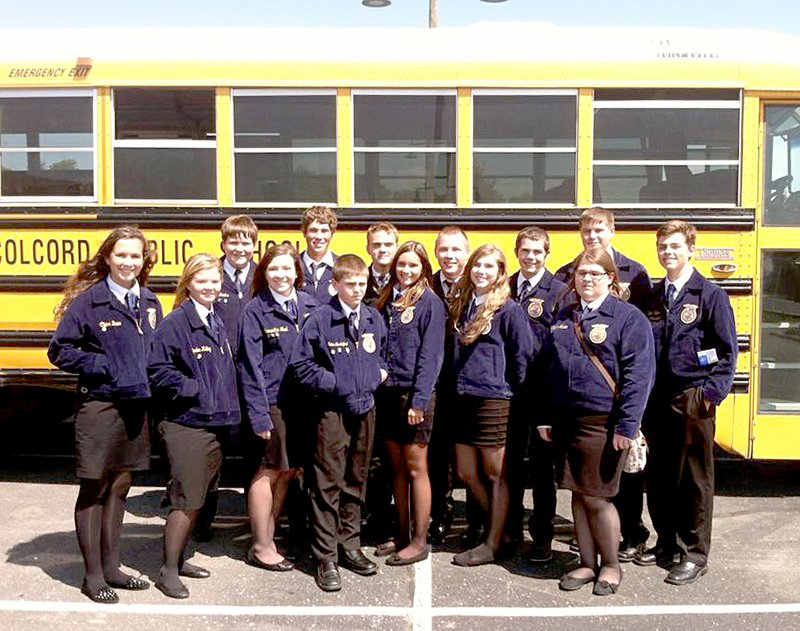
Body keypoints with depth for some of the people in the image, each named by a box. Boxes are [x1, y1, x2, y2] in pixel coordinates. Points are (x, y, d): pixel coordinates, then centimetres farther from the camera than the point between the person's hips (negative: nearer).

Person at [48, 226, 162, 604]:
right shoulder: (88, 300, -8)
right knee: (93, 489, 5)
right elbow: (59, 350, -7)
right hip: (99, 406, -5)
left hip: (136, 406, 5)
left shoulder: (150, 303, 8)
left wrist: (150, 375, 2)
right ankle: (92, 575, 17)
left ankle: (111, 567, 27)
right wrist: (102, 366, -14)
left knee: (120, 487, 14)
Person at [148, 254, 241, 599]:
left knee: (198, 496, 15)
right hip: (186, 424, -8)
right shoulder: (175, 323, -11)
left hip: (216, 422, 8)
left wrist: (228, 404, 11)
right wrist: (196, 390, -15)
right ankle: (168, 570, 8)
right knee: (186, 499, -5)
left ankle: (178, 558, 28)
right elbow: (158, 372, -15)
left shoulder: (218, 323, 12)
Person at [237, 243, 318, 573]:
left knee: (288, 470, 12)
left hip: (302, 401, 5)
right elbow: (250, 366, -9)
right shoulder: (255, 310, -7)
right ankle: (260, 547, 16)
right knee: (267, 472, 2)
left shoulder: (309, 305, 6)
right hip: (270, 403, -5)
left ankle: (268, 537, 28)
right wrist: (258, 414, -14)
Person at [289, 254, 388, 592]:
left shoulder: (375, 319, 6)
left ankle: (349, 545, 29)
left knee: (356, 481, 15)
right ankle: (325, 558, 9)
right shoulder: (319, 319, -9)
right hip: (331, 411, -5)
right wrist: (333, 383, -11)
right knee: (328, 484, -1)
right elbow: (300, 363, -7)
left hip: (365, 409, 5)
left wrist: (380, 373, 3)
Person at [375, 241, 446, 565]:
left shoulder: (429, 302, -5)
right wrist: (374, 385, 5)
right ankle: (402, 535, 22)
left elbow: (430, 355, -11)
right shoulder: (386, 300, 14)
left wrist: (419, 399, -17)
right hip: (387, 392, 6)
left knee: (416, 469, 0)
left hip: (413, 393, -6)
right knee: (397, 468, 12)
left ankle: (419, 541, 9)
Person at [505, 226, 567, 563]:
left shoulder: (559, 291, -4)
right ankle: (510, 529, 27)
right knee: (509, 458, 13)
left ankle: (542, 536, 17)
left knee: (541, 461, 6)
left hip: (541, 387, -3)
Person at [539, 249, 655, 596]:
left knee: (596, 497, 1)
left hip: (603, 421, -5)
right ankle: (587, 563, 26)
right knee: (578, 494, 12)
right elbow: (550, 368, 15)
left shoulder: (629, 317, -6)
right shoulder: (562, 318, 12)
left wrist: (627, 424, -17)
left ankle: (611, 565, 22)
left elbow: (639, 374, -12)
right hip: (567, 419, 6)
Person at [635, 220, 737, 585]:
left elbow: (727, 350, -5)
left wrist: (711, 392, -12)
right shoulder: (653, 296, 11)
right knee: (658, 476, 11)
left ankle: (695, 555, 13)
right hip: (656, 400, 5)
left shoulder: (710, 294, -3)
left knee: (694, 479, 2)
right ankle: (666, 544, 26)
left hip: (693, 400, -5)